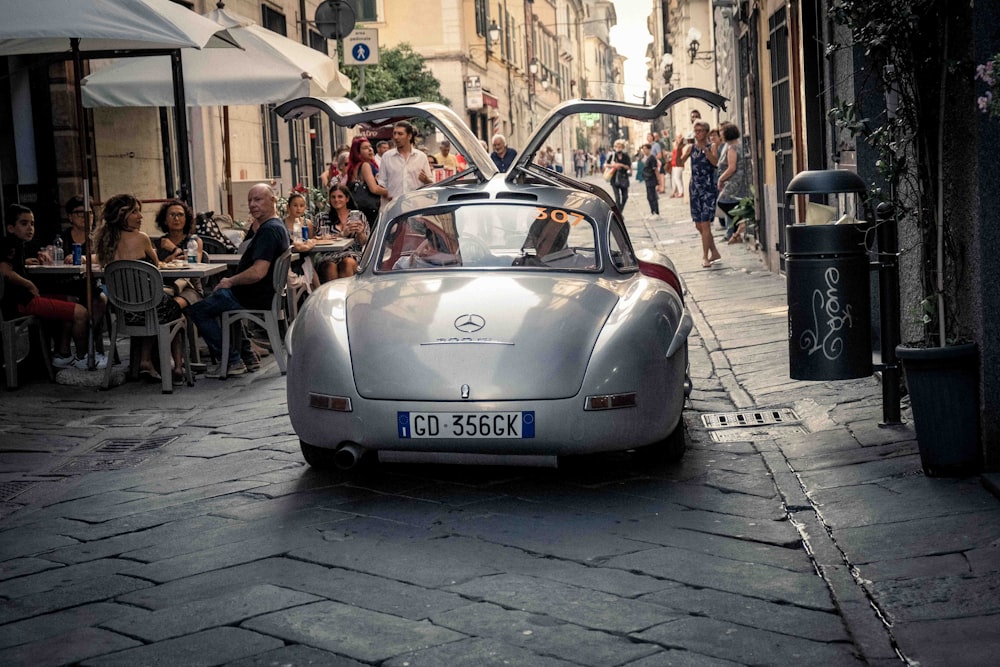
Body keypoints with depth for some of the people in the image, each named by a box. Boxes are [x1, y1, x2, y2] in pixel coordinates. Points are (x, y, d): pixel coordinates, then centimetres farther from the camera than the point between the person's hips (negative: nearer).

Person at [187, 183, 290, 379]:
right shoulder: (277, 226, 11)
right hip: (265, 292, 11)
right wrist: (255, 227, 11)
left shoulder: (269, 230, -23)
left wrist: (230, 281, -16)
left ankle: (233, 361, -3)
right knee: (215, 296, 31)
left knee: (197, 309, -4)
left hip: (256, 297, -11)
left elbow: (258, 272, -31)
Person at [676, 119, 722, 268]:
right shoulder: (690, 147, 8)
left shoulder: (711, 147, -4)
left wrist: (705, 149, -32)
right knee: (698, 225, 9)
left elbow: (715, 162, -22)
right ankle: (715, 253, 24)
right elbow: (680, 163, -4)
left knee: (705, 224, -10)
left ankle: (705, 257, -3)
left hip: (709, 189, -5)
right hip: (695, 189, 5)